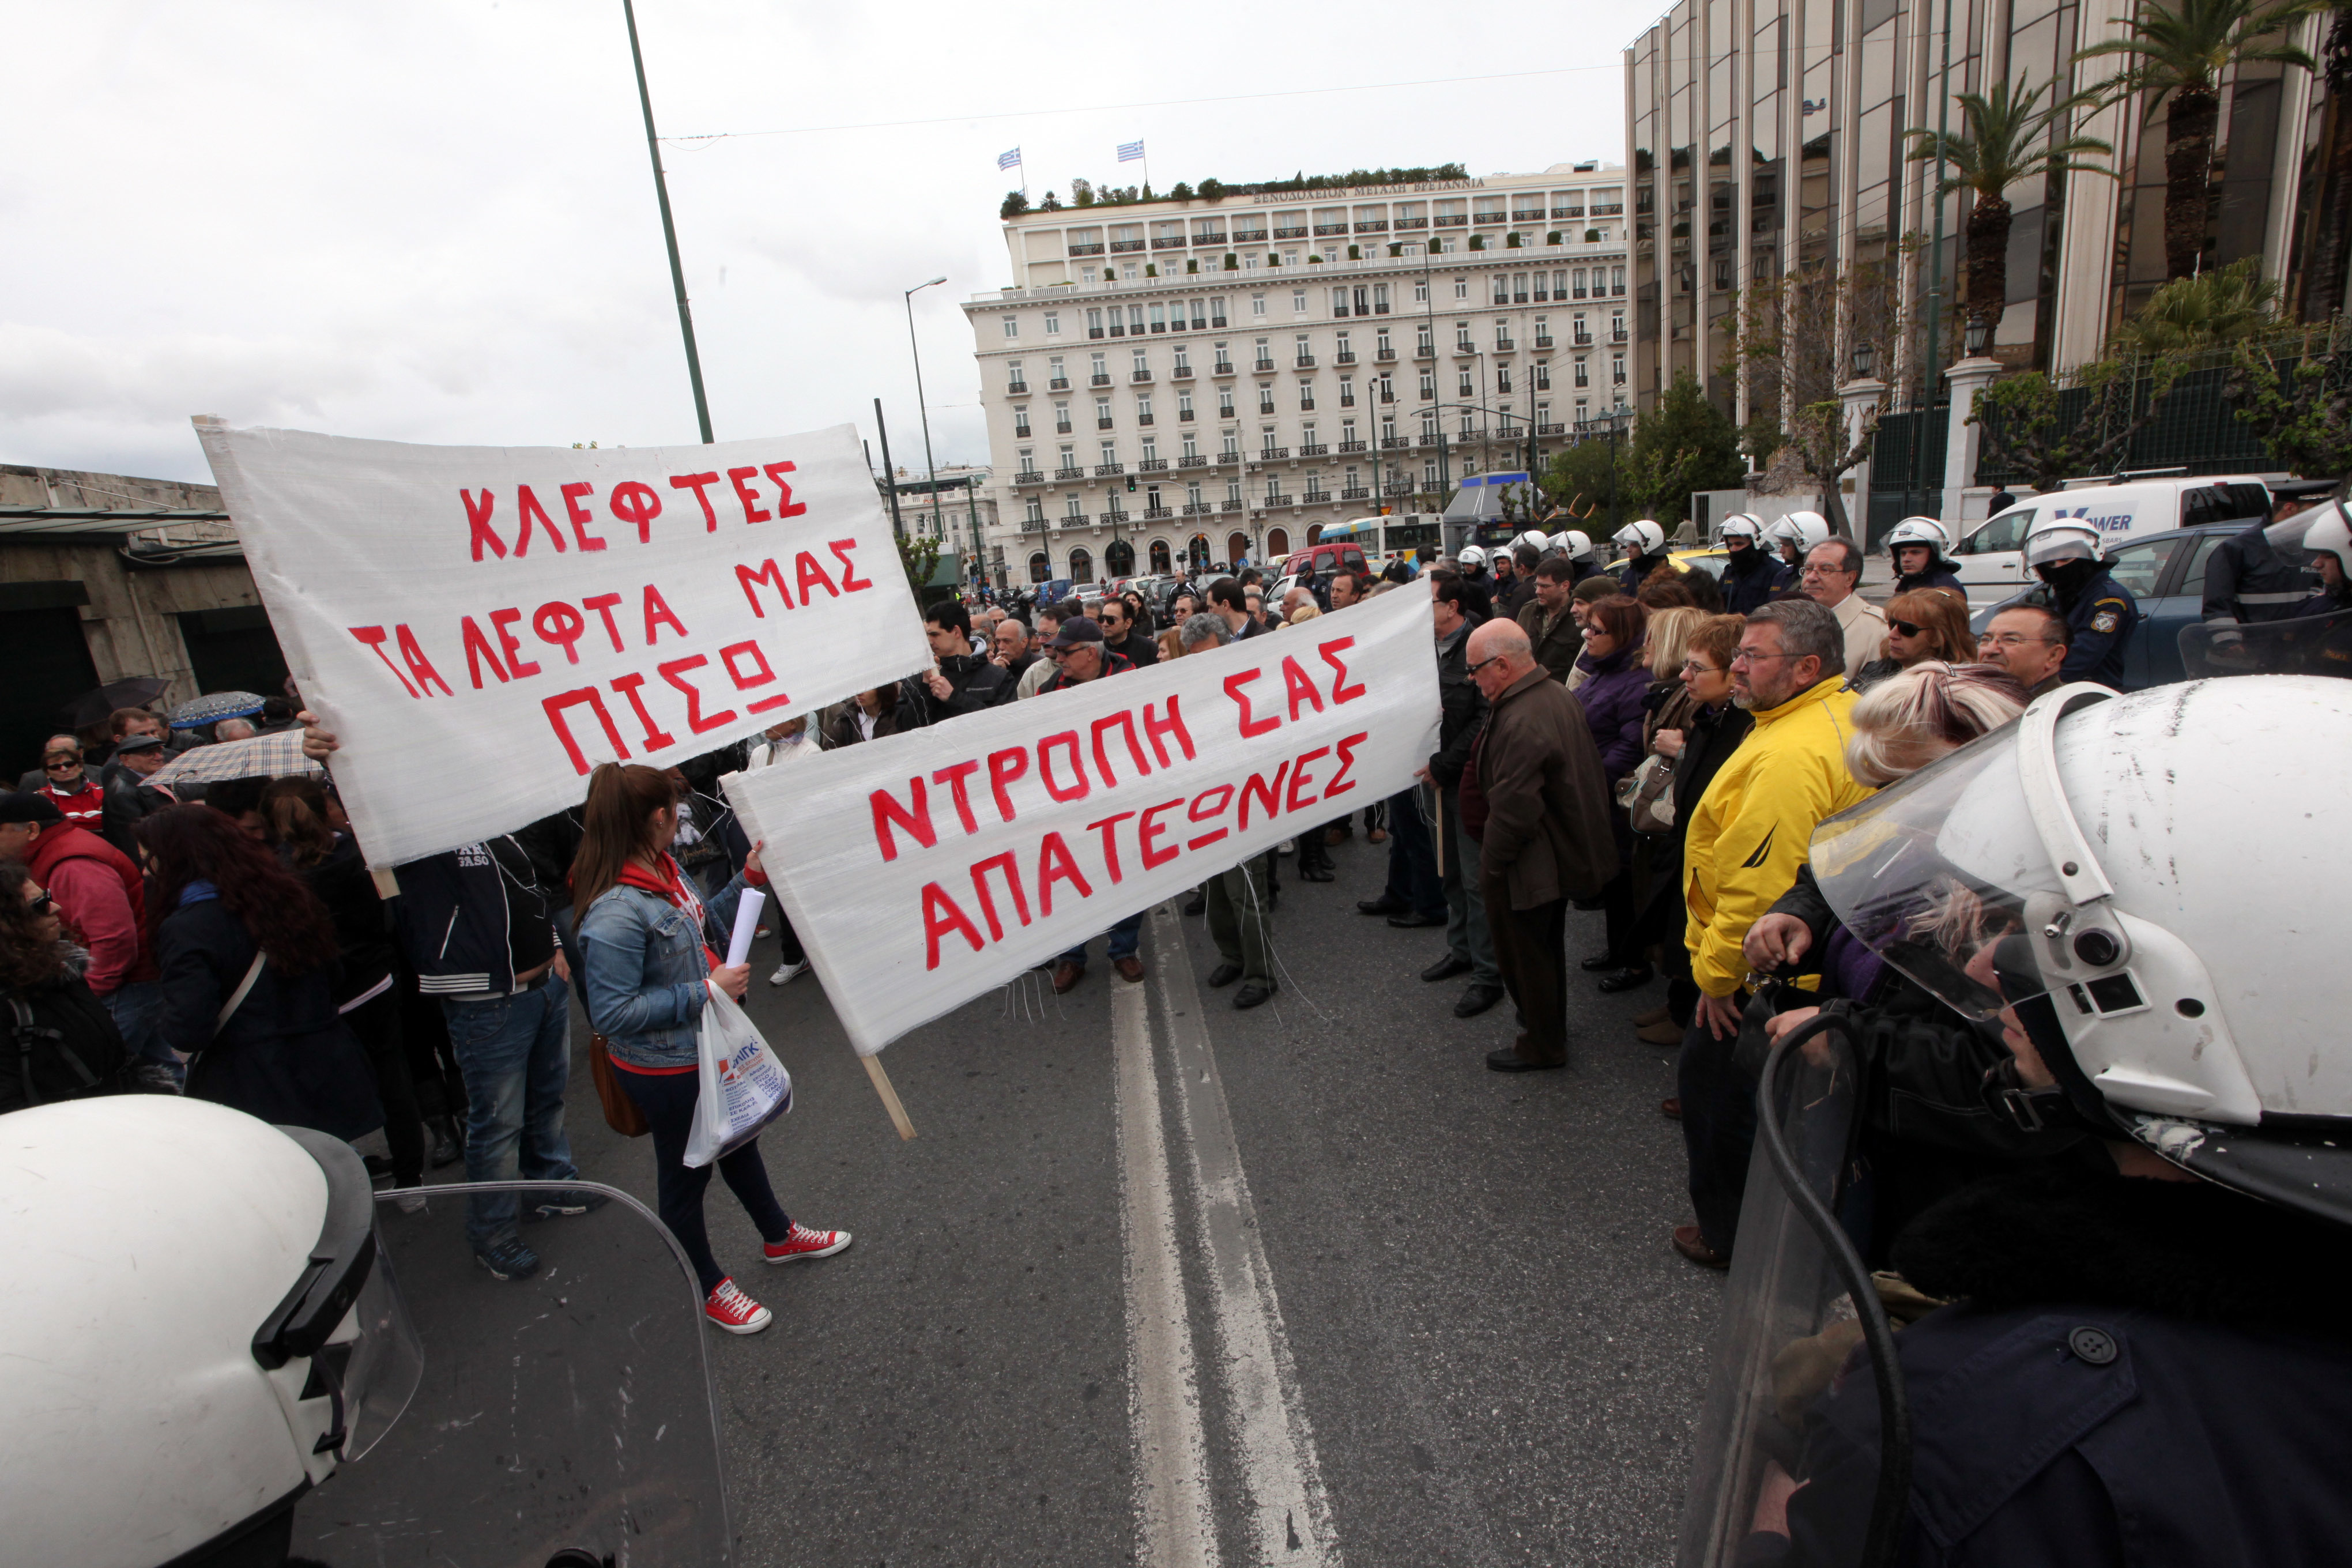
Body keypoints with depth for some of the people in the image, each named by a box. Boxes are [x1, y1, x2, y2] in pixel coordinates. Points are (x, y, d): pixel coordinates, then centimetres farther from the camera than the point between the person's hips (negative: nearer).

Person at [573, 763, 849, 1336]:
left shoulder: (665, 870, -4)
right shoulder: (615, 913, -31)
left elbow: (704, 927, 12)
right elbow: (613, 1012, -29)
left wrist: (749, 879, 2)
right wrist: (705, 991, -28)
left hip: (708, 1047, 9)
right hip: (665, 1071, -9)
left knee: (740, 1142, 27)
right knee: (687, 1172, 15)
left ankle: (779, 1236, 51)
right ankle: (708, 1287, 40)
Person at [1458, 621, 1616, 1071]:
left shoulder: (1521, 723, -30)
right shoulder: (1556, 694, 3)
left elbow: (1512, 812, -29)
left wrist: (1490, 866, -15)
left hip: (1528, 865, -10)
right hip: (1564, 851, 10)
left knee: (1523, 954, 8)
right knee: (1547, 945, 26)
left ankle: (1541, 1046, 26)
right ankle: (1550, 1025, 45)